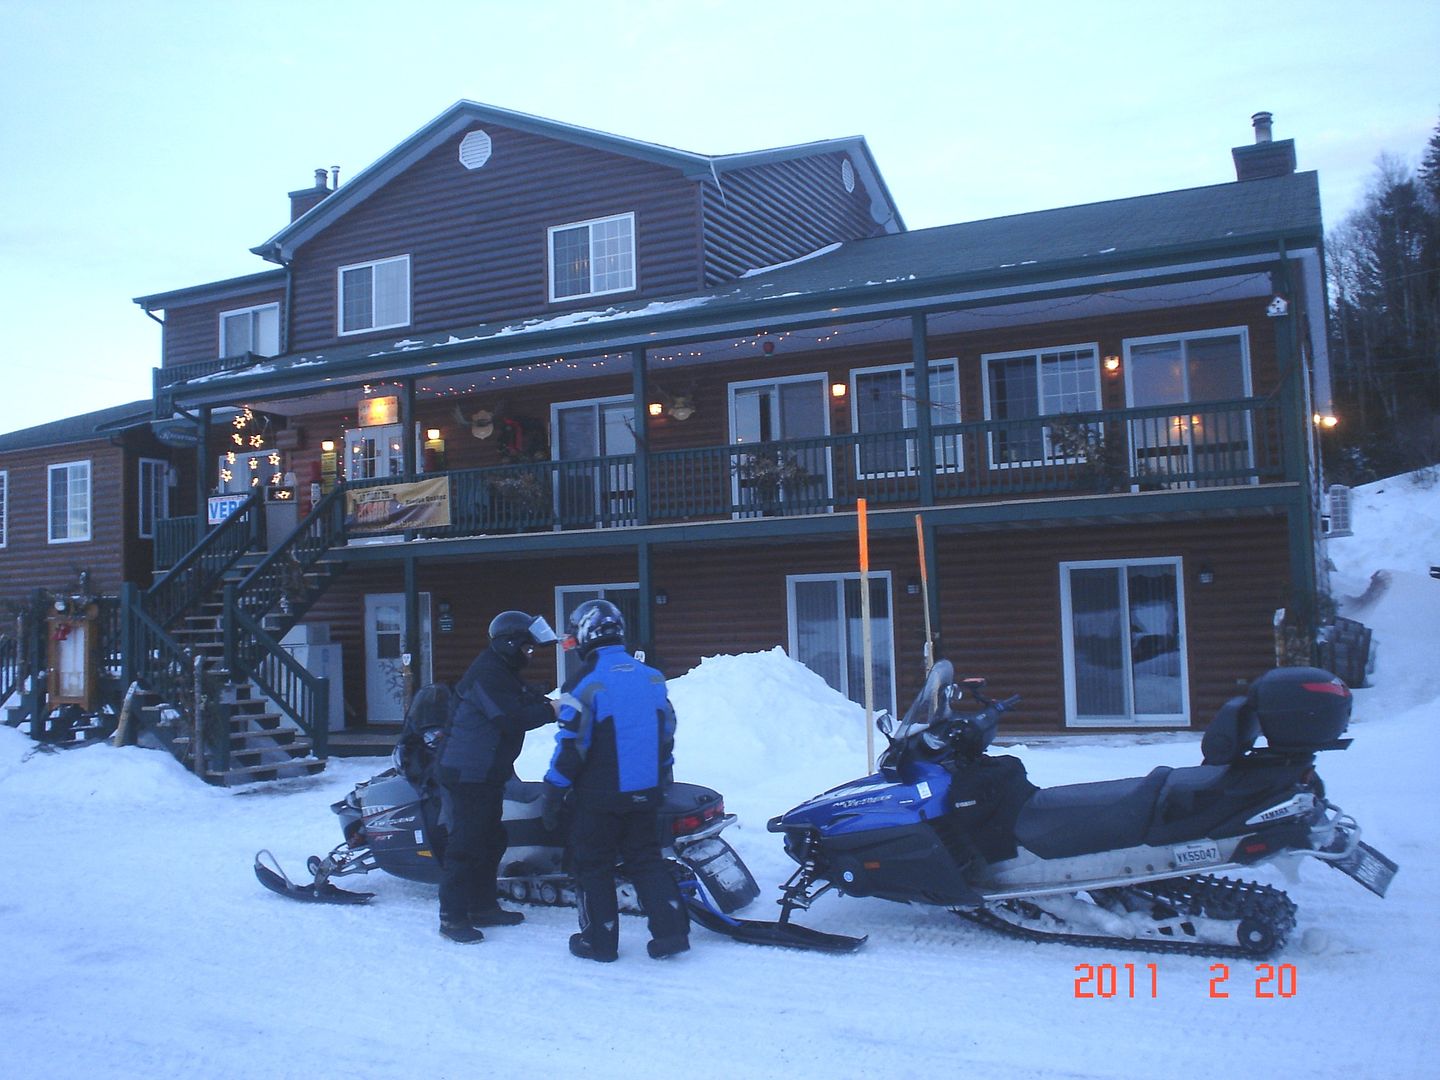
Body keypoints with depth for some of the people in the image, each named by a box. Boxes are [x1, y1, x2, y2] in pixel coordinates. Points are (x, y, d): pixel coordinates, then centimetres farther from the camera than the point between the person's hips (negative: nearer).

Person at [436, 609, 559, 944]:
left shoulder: (504, 673, 15)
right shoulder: (487, 674, -18)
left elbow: (531, 702, 12)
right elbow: (512, 718, -25)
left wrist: (557, 704, -5)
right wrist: (552, 709, -18)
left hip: (487, 774, 11)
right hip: (469, 775, -11)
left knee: (491, 841, 17)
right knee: (466, 844, -7)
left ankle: (483, 907, 27)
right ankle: (452, 917, -1)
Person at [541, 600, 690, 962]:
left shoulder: (585, 682, -14)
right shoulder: (652, 677, 5)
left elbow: (571, 745, -14)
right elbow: (667, 734, 12)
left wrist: (553, 794, -5)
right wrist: (661, 780, 23)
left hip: (599, 796, -5)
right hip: (645, 794, 5)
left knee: (593, 865, 9)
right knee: (646, 859, 15)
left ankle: (600, 940, 17)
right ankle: (671, 931, 8)